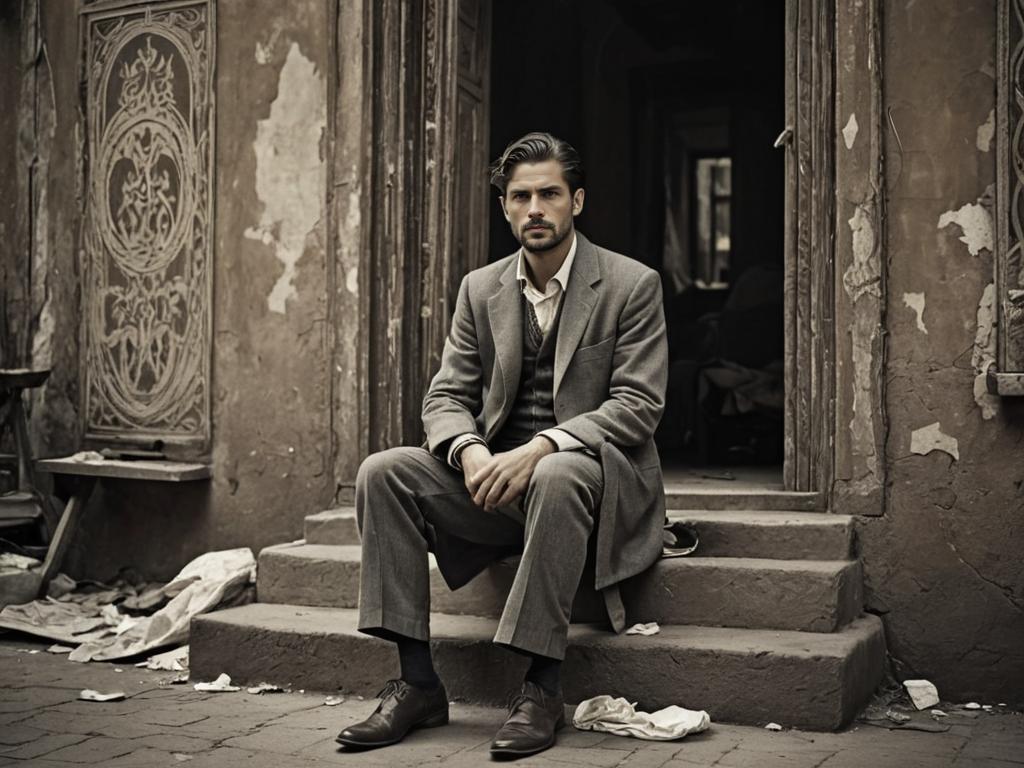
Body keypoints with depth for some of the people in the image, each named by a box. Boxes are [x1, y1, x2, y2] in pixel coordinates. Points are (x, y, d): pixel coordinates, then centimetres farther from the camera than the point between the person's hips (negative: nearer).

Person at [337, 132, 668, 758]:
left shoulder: (633, 285, -3)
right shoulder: (481, 289, 11)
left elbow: (638, 406, -12)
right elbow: (445, 396, 7)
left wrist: (539, 449, -26)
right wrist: (470, 453, -18)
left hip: (593, 473, -4)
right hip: (497, 476, 5)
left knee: (555, 478, -40)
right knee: (383, 472, -18)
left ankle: (543, 689, -29)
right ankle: (418, 684, -17)